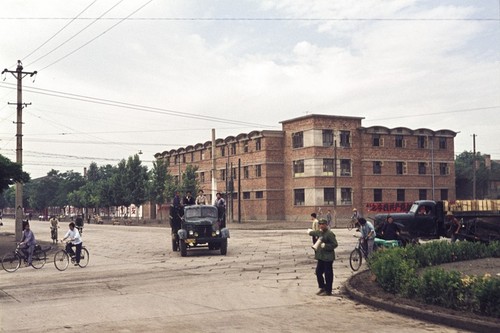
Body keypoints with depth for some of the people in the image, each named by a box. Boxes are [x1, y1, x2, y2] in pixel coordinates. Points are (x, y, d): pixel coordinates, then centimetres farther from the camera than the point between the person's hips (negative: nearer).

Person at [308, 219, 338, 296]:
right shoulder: (319, 232, 11)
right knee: (318, 272, 13)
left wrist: (325, 245, -22)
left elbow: (335, 244, -18)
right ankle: (322, 288, 28)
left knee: (328, 274, 1)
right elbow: (311, 233, 32)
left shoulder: (330, 233, -14)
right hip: (320, 257, 9)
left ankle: (328, 291, 10)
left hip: (328, 257, -9)